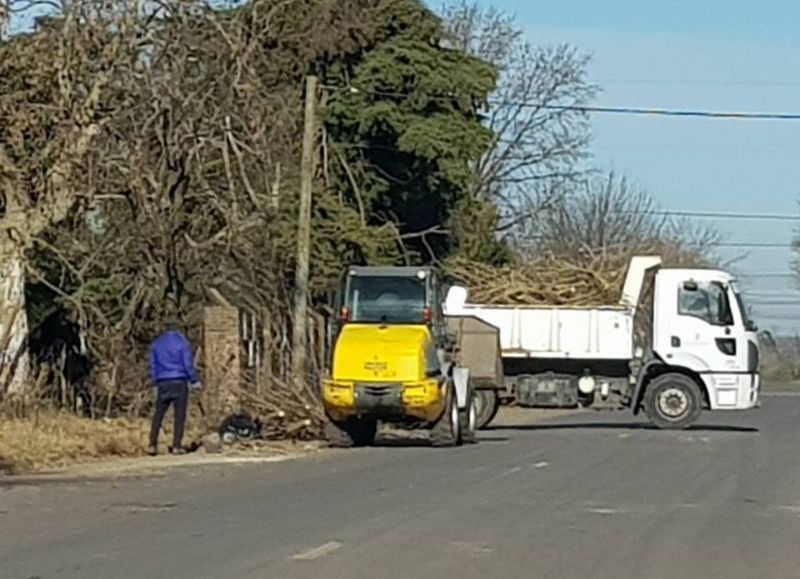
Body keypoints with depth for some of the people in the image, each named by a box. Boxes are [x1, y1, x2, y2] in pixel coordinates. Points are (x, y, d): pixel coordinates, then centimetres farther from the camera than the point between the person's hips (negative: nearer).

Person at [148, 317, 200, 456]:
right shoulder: (182, 342, -2)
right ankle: (177, 446, -6)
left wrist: (155, 384, 19)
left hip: (162, 382, 3)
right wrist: (194, 381, 5)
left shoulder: (156, 343, 11)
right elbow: (188, 363, -4)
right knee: (180, 414, -1)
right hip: (179, 382, -3)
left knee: (158, 414, 5)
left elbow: (153, 365, 13)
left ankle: (152, 445, -2)